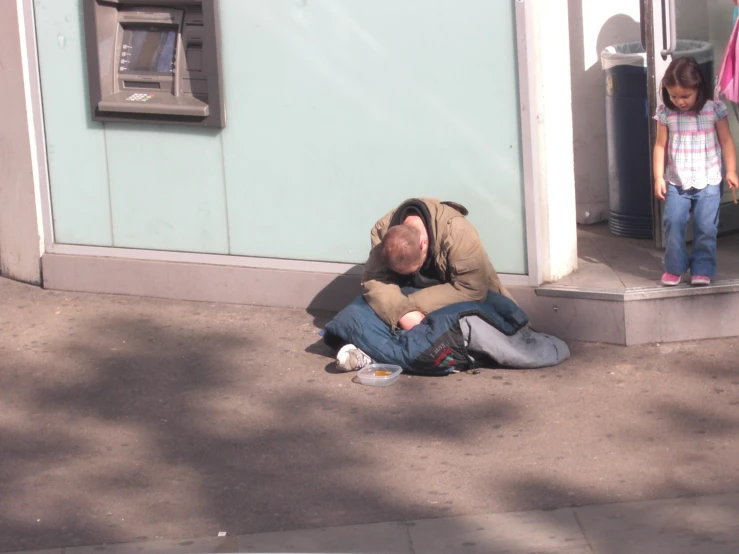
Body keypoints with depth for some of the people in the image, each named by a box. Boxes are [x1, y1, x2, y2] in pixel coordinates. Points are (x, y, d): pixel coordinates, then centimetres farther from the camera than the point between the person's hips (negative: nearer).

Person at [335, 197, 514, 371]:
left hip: (462, 304, -3)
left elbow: (472, 288, -35)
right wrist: (402, 312, -46)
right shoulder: (382, 231, -21)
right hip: (415, 293, 3)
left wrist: (415, 305, -39)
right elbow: (374, 281, -27)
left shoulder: (458, 232, -32)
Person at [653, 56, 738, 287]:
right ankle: (674, 268, 7)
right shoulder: (666, 113, -3)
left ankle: (702, 269, 9)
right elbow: (660, 146, 4)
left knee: (706, 227, -4)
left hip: (708, 181, -1)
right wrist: (658, 177, 0)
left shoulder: (714, 109, -6)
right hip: (676, 182, 1)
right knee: (673, 223, -9)